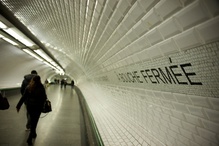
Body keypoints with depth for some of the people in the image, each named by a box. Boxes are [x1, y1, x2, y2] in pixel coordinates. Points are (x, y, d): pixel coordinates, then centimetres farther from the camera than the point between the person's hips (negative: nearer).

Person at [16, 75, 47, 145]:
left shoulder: (28, 87, -3)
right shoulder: (41, 88, -14)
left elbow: (23, 97, -4)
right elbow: (44, 97, -11)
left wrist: (18, 105, 1)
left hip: (29, 106, 4)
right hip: (38, 107, -4)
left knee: (32, 120, 22)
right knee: (34, 121, 5)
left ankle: (33, 133, 37)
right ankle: (30, 138, 2)